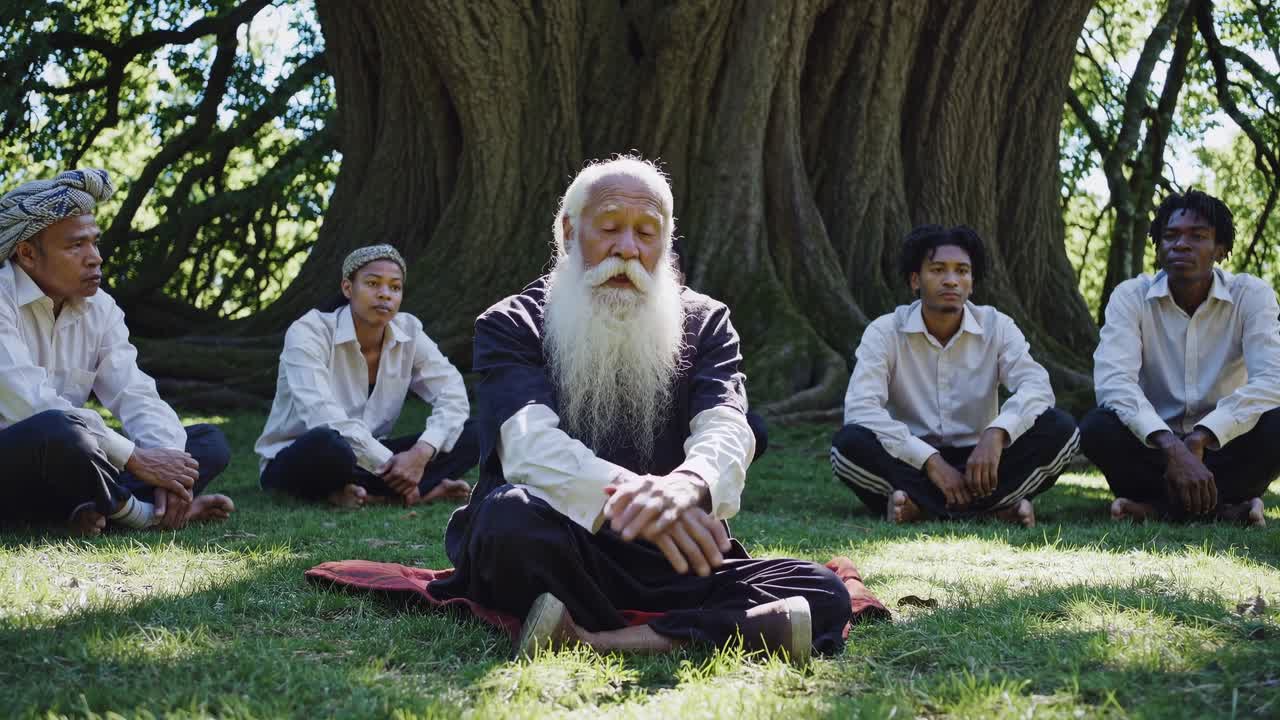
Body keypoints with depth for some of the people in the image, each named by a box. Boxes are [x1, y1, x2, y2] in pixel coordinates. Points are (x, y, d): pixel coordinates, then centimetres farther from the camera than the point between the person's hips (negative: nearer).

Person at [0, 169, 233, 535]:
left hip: (64, 470, 8)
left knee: (209, 442, 0)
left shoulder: (99, 308, 8)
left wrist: (167, 459, -20)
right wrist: (136, 458, -25)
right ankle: (148, 513, -14)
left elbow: (135, 395, 0)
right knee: (56, 429, -39)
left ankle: (97, 508, -24)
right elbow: (30, 405, -25)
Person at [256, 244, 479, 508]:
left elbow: (453, 395, -8)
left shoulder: (408, 331, -3)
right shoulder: (308, 333, -17)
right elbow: (323, 418, -29)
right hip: (297, 462, -6)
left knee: (469, 435, -14)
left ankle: (367, 493, -26)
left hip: (368, 461, 6)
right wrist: (390, 465, -31)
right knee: (326, 443, -41)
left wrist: (421, 453, -26)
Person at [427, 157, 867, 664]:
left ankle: (587, 640, -29)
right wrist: (630, 495, -36)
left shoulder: (704, 323, 11)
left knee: (823, 596, -21)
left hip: (669, 562, 3)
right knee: (512, 515, -36)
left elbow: (725, 431, -9)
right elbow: (530, 445, -16)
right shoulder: (510, 325, 3)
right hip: (556, 556, -3)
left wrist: (688, 486, -35)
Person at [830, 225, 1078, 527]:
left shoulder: (997, 327, -2)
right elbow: (860, 408, -21)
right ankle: (994, 507, -35)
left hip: (979, 460, 2)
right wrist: (931, 460, -31)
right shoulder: (885, 332, -7)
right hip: (913, 464, -1)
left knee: (1060, 429, -22)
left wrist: (996, 433, -37)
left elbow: (1037, 386, -17)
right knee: (848, 443, -30)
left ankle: (921, 506, -29)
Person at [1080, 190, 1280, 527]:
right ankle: (1221, 508, -25)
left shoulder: (1251, 295, -7)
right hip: (1154, 448, 0)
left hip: (1223, 448, 0)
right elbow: (1112, 380, -23)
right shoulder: (1130, 297, -7)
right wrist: (1172, 446, -39)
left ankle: (1160, 505, -24)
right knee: (1097, 428, -30)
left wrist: (1198, 439, -35)